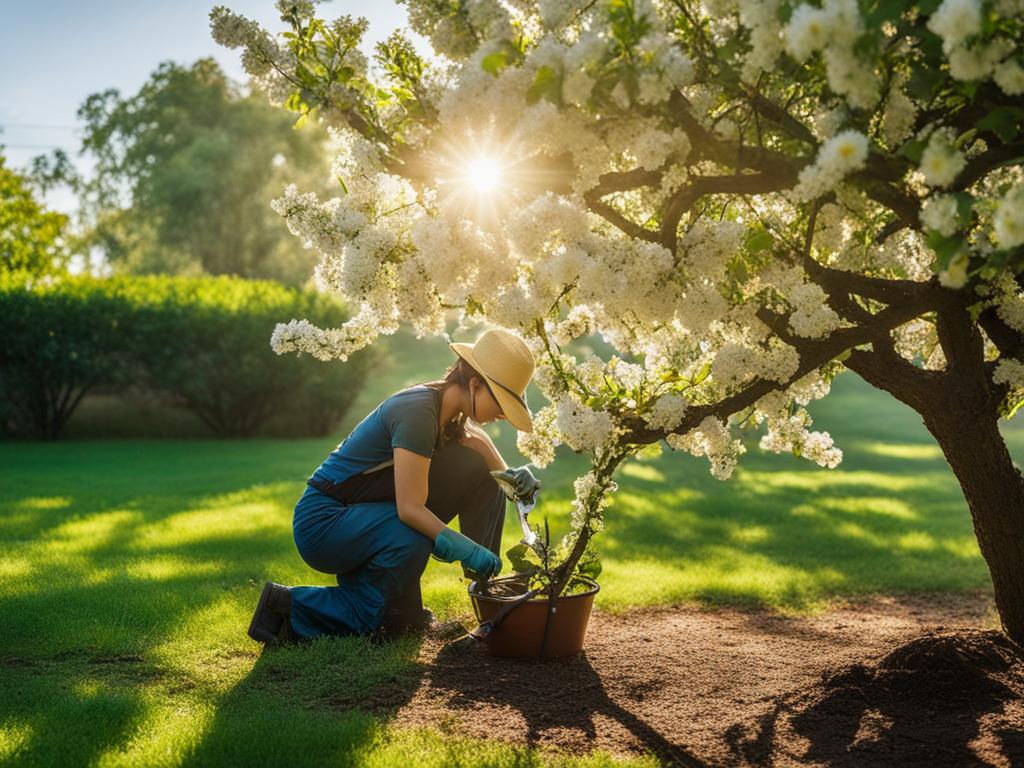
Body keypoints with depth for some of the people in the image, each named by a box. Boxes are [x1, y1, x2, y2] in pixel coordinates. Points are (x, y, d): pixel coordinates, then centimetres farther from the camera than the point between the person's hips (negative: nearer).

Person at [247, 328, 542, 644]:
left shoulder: (453, 415, 3)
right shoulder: (418, 411, -25)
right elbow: (409, 508, -29)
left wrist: (513, 477, -8)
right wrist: (469, 551, -31)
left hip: (366, 513, 8)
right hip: (322, 522, -8)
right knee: (413, 536, -38)